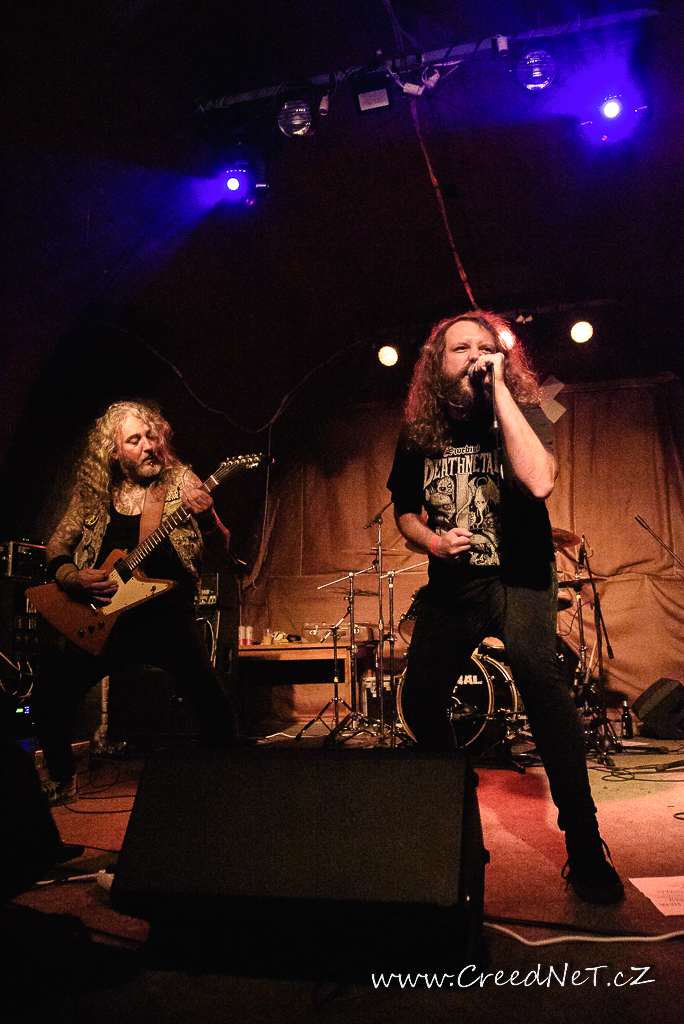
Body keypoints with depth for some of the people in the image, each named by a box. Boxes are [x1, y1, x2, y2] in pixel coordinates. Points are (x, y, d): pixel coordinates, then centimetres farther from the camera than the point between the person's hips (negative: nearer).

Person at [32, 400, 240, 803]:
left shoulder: (181, 481, 2)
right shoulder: (92, 493, 7)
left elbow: (221, 547, -2)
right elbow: (55, 551, 16)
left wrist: (207, 517, -23)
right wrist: (72, 578, -5)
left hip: (168, 613, -2)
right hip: (100, 617, 3)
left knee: (212, 699, -16)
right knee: (48, 696, 0)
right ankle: (62, 781, 27)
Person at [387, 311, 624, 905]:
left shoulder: (524, 413, -9)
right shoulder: (417, 433, 1)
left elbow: (539, 482, -31)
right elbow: (405, 510, 14)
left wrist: (498, 389, -27)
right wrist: (430, 540, -8)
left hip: (519, 576, -4)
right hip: (451, 583, 4)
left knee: (540, 677, -30)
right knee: (419, 700, 2)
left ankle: (585, 844, -16)